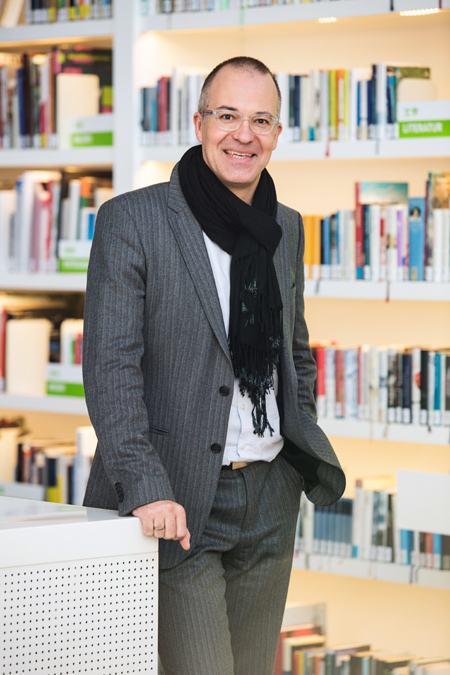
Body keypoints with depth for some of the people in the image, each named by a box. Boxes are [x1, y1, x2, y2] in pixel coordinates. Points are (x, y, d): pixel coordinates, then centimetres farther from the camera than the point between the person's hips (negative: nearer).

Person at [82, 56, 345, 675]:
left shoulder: (287, 229, 11)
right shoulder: (131, 222, -8)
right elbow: (110, 367, -13)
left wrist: (304, 453, 14)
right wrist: (145, 487, -21)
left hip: (270, 502, 6)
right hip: (179, 508, -6)